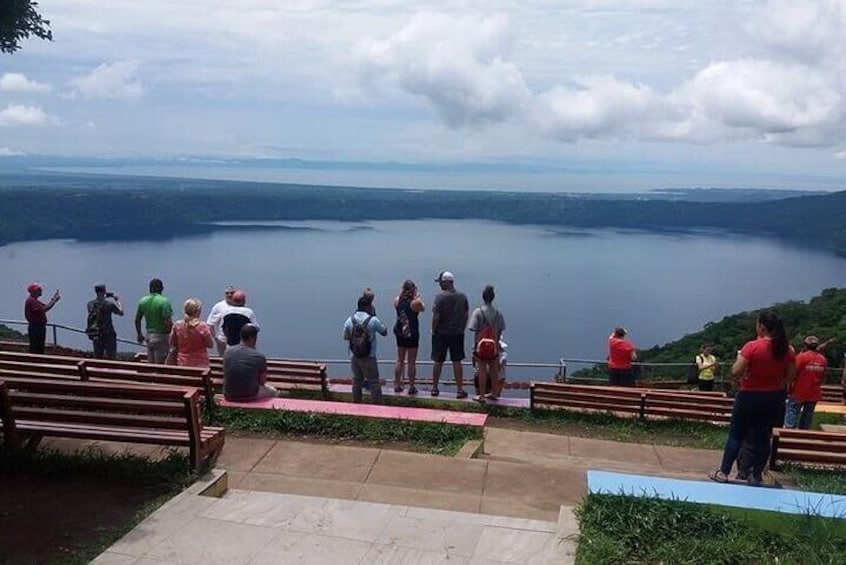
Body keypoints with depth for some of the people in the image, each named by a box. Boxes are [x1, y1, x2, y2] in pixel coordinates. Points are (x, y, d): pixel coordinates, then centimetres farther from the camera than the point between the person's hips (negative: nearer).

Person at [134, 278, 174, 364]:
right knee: (160, 364, -1)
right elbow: (168, 322, -22)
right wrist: (171, 334, -6)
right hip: (161, 336, -6)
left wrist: (140, 335, 22)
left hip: (149, 336, 6)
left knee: (150, 363, 15)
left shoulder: (143, 301, 4)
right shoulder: (164, 301, -16)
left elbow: (137, 320, 11)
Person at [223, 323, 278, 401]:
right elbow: (262, 381, -5)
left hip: (229, 395, 4)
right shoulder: (260, 357, -19)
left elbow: (226, 376, 10)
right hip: (249, 396, -4)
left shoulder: (228, 351, -7)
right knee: (274, 392, 27)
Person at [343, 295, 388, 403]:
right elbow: (384, 332, -2)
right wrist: (380, 323, 13)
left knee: (356, 381, 17)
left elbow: (346, 337, 8)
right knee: (374, 382, 4)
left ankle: (356, 405, 26)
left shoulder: (349, 320, -2)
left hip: (354, 356, 5)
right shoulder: (373, 320, -14)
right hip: (368, 357, -4)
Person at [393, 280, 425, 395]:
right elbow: (423, 308, 2)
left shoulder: (397, 300, -3)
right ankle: (411, 387, 8)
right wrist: (418, 297, 7)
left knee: (400, 360, 16)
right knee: (411, 362, 4)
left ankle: (397, 385, 21)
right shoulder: (416, 302, -16)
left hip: (400, 333, 5)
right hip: (412, 334, -5)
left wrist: (402, 293, 16)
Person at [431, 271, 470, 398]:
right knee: (457, 362, 7)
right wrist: (461, 329, 14)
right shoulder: (462, 297, 1)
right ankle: (460, 390, 8)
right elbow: (466, 315, 5)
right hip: (457, 334, 3)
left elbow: (436, 317, -14)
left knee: (438, 362, 8)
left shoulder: (440, 296, -13)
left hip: (441, 334, -3)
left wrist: (433, 331, -2)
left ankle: (435, 388, 17)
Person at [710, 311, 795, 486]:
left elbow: (735, 372, -18)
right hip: (774, 398, 4)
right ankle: (756, 476, 18)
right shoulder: (787, 349, -3)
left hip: (750, 396, -4)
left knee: (736, 435, 7)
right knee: (763, 437, 12)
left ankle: (723, 472, 12)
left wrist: (739, 357, -2)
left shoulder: (752, 346, -19)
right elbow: (790, 377, 3)